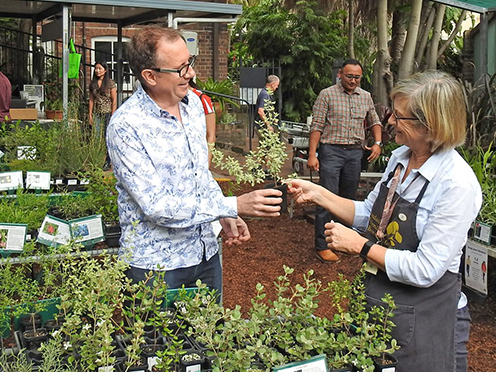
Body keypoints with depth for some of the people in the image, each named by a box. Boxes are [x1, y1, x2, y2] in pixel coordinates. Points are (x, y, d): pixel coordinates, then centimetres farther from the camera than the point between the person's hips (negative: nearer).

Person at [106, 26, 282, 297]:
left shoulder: (194, 103, 2)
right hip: (156, 264, -6)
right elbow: (156, 206, -25)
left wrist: (225, 215, 3)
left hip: (205, 253, 7)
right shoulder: (126, 126, -21)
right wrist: (234, 206, -28)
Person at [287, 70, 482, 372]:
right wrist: (318, 194, 0)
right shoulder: (400, 158, -1)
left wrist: (359, 245, -20)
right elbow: (368, 214, 10)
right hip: (375, 291, 7)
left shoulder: (458, 185, -25)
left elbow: (425, 270, -26)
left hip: (420, 311, -7)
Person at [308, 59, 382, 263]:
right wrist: (312, 155, -14)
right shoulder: (327, 94, -3)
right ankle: (322, 246, -4)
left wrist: (377, 143, 4)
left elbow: (374, 122, 22)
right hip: (331, 151, -5)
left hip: (355, 153, 5)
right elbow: (317, 126, -7)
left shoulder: (365, 97, 11)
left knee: (349, 198, 12)